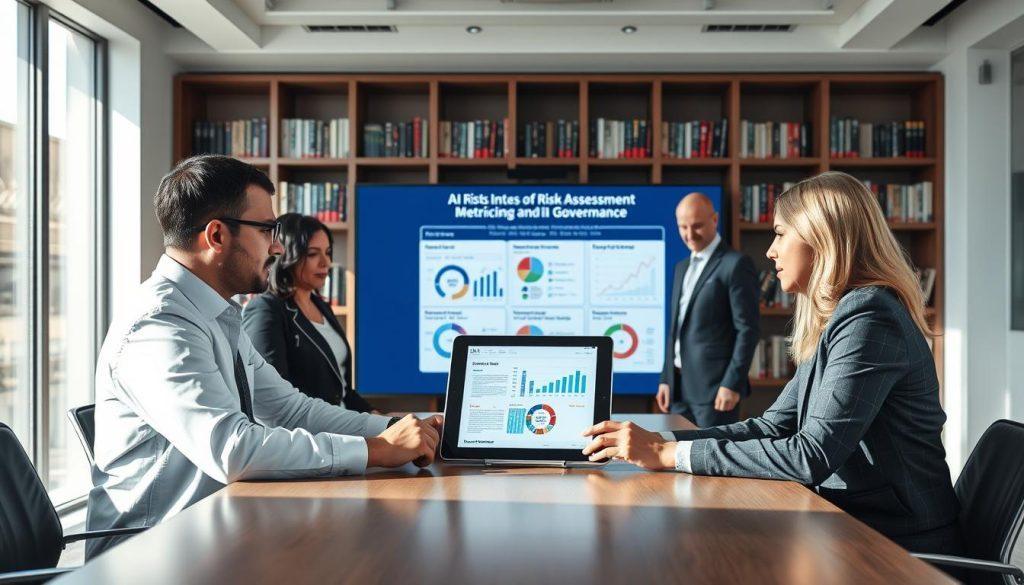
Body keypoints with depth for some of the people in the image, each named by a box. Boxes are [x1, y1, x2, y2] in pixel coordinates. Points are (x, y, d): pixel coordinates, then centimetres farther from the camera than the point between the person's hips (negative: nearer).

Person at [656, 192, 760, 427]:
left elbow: (748, 328, -12)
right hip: (679, 388, 7)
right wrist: (666, 379, 15)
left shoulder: (736, 264, -7)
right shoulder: (682, 267, 17)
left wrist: (732, 384, -16)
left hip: (715, 387, -7)